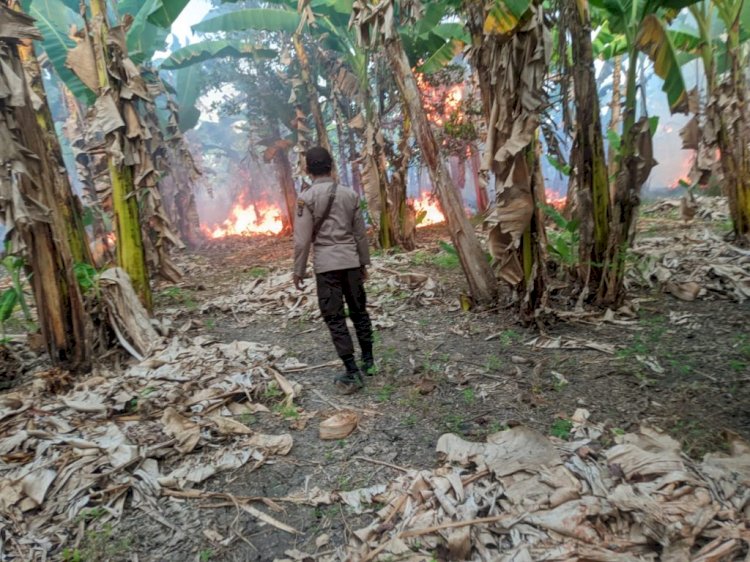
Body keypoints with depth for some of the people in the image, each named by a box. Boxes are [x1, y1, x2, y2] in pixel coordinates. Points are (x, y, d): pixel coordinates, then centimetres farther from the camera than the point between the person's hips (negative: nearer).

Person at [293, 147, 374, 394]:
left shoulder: (306, 198, -6)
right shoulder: (350, 194, 6)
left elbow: (302, 239, -9)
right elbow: (360, 233, 9)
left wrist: (298, 270, 0)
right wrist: (364, 262, 18)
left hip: (326, 264, -4)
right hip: (351, 260, 4)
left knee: (334, 318, 1)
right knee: (359, 310, 16)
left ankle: (352, 373, 3)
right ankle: (368, 360, 27)